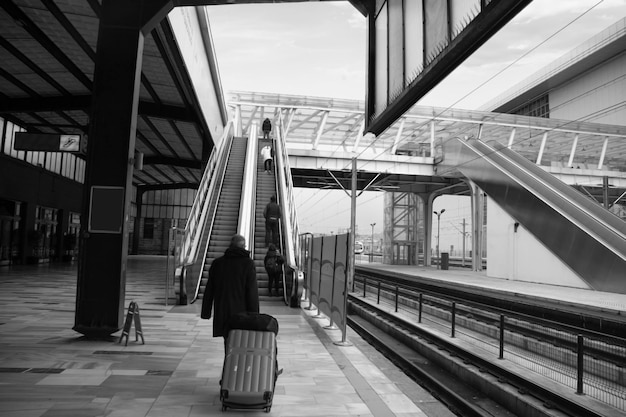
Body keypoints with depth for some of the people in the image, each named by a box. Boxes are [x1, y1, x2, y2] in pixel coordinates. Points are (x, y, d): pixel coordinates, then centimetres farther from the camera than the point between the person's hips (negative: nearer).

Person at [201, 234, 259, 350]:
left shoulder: (217, 263, 6)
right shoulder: (248, 264, -6)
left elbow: (209, 290, 9)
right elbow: (252, 292, -11)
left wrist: (206, 311, 15)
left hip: (221, 313, 4)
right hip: (241, 312, -4)